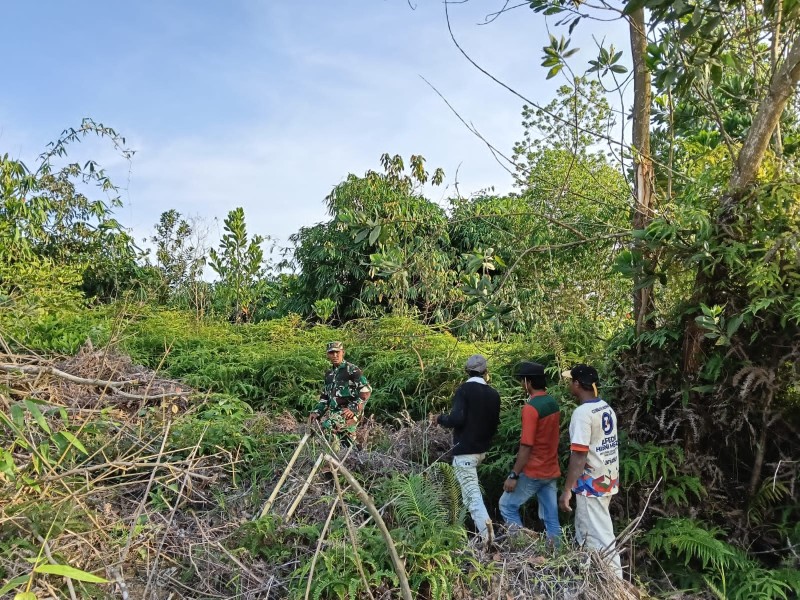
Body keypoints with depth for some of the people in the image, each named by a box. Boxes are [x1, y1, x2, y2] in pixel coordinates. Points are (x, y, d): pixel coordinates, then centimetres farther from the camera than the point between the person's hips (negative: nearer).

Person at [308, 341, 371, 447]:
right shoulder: (329, 374, 18)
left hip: (348, 412, -8)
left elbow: (366, 390, -13)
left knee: (327, 426, -29)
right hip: (333, 411, 8)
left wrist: (353, 409, -17)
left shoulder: (351, 370, -5)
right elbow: (324, 396, 26)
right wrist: (316, 411, 13)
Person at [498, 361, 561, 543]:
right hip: (551, 471, 8)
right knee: (551, 518, 10)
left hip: (533, 472, -8)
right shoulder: (553, 403, 7)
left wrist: (513, 475, -17)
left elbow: (526, 446, -22)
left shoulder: (530, 407, -20)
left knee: (507, 506, 8)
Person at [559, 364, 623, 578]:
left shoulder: (582, 412, -21)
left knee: (600, 537, -1)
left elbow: (579, 456, -23)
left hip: (592, 482, -9)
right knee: (584, 531, 22)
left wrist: (567, 490, -18)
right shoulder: (607, 408, 6)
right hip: (608, 477, 9)